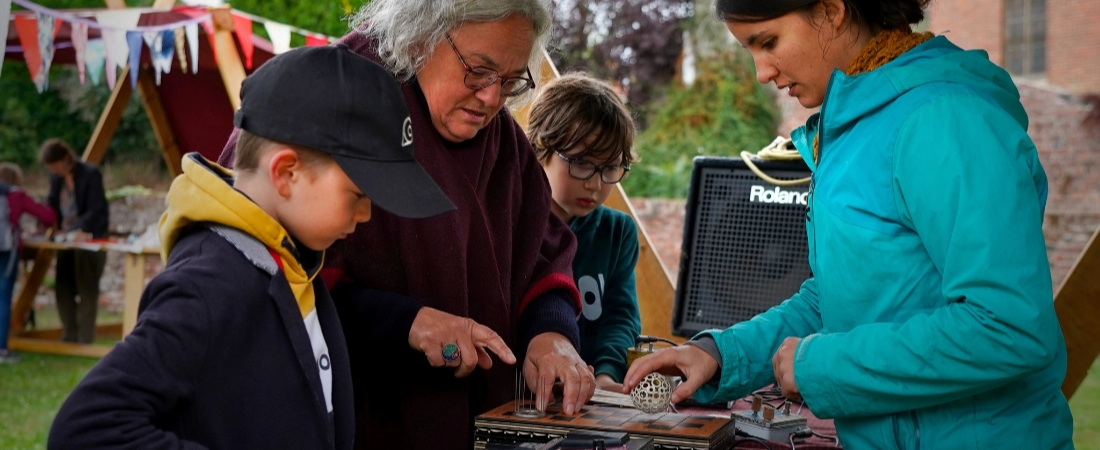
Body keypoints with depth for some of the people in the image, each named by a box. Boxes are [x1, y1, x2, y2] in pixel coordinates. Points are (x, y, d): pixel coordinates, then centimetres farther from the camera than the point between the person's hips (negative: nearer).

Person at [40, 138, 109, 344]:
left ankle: (85, 340, 3)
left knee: (87, 290, -3)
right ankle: (69, 337, 17)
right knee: (63, 288, 7)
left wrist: (81, 230, -30)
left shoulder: (90, 174, -16)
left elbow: (97, 209, -19)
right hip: (66, 238, 7)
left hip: (89, 238, -7)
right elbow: (52, 204, 9)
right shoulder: (56, 177, 4)